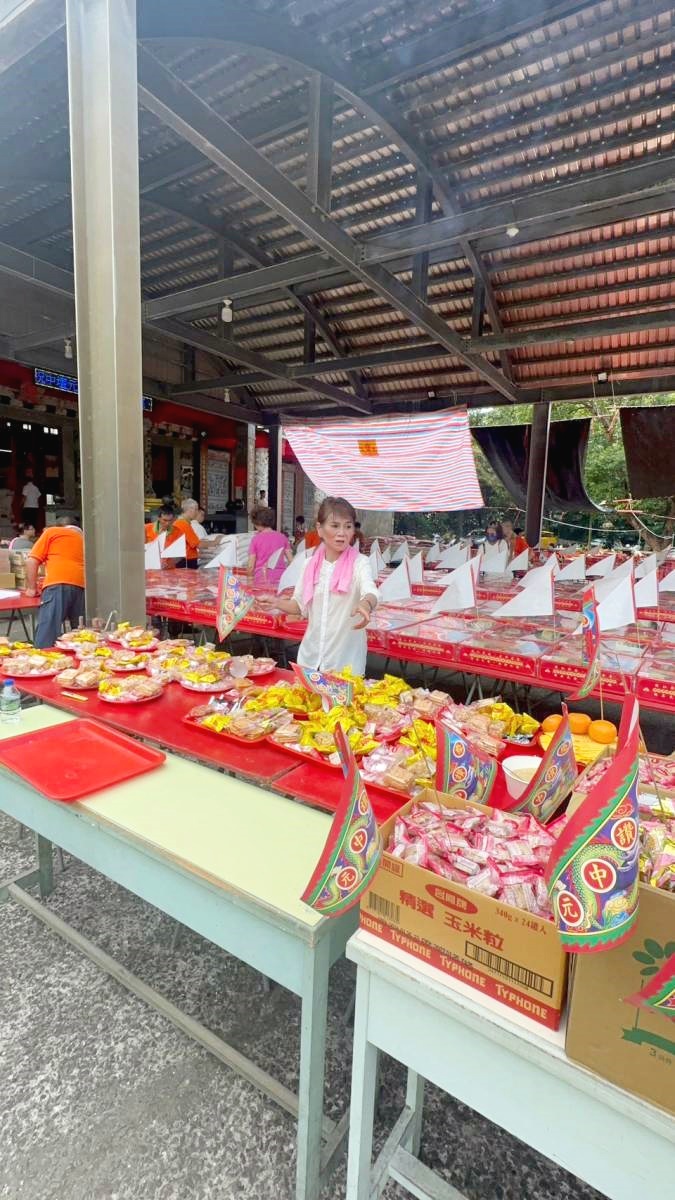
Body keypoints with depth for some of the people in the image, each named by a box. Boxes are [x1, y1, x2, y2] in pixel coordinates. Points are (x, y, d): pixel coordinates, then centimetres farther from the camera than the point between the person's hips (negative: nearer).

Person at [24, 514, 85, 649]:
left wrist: (31, 588, 18)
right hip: (82, 586, 4)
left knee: (46, 634, -8)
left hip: (58, 584, -4)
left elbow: (32, 561, 11)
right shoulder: (83, 538, 31)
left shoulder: (52, 532, 20)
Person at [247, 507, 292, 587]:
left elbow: (251, 566, -2)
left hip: (262, 580, -2)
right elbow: (291, 561, 5)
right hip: (280, 579, 3)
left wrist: (250, 578, 12)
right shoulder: (282, 537, 6)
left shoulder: (256, 539, -2)